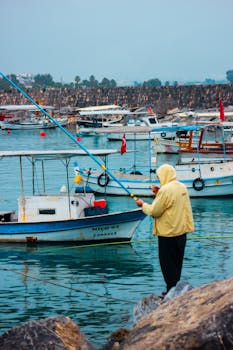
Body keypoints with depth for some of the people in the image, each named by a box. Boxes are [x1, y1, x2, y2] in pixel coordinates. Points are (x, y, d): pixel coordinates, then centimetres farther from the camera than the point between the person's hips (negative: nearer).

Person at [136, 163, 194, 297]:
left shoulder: (166, 190, -20)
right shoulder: (182, 187, 6)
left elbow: (154, 211, -16)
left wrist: (143, 204, 1)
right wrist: (158, 193, 9)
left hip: (168, 233, -8)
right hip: (182, 231, 8)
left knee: (168, 265, 3)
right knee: (177, 263, 18)